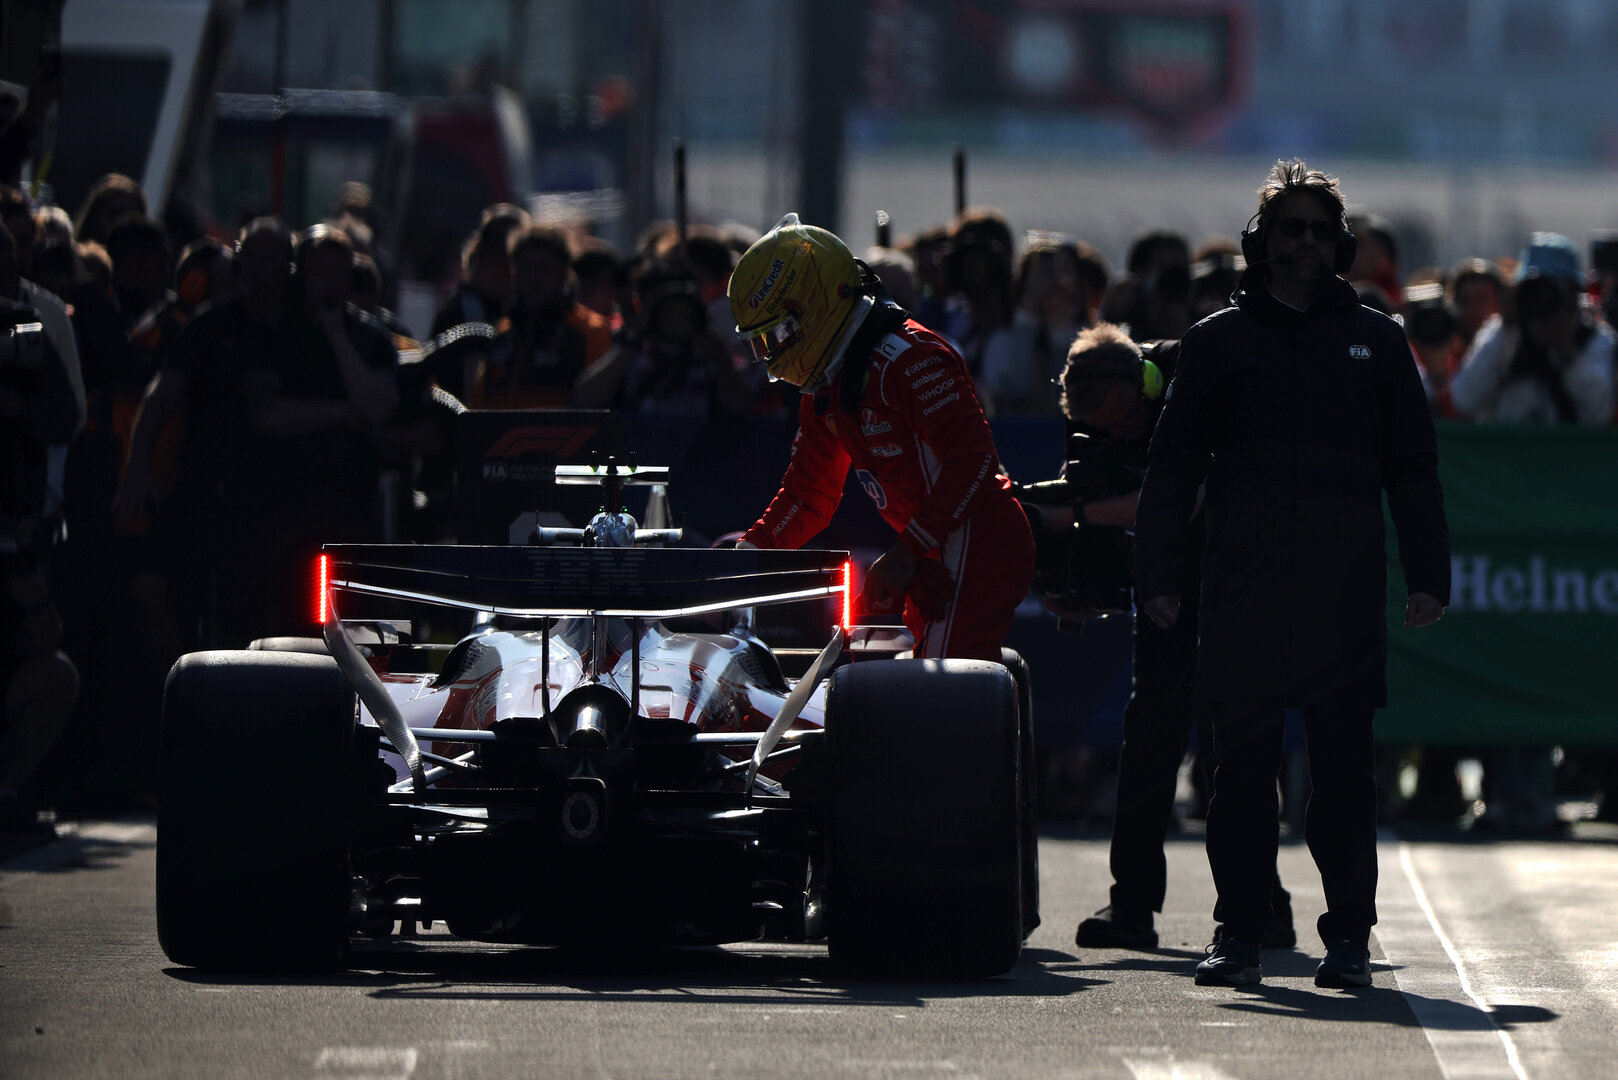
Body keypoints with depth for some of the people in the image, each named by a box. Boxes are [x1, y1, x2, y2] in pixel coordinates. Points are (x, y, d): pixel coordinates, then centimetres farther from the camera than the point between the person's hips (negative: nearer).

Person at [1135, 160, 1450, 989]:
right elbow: (1173, 466, 9)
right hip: (1241, 593, 0)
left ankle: (1349, 935, 5)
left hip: (1347, 593, 0)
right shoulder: (1219, 341, 9)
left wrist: (1427, 576, 4)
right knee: (1242, 765, 0)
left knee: (1344, 769, 0)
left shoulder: (1374, 342, 12)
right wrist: (1158, 573, -1)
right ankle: (1240, 933, 5)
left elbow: (1413, 468, 13)